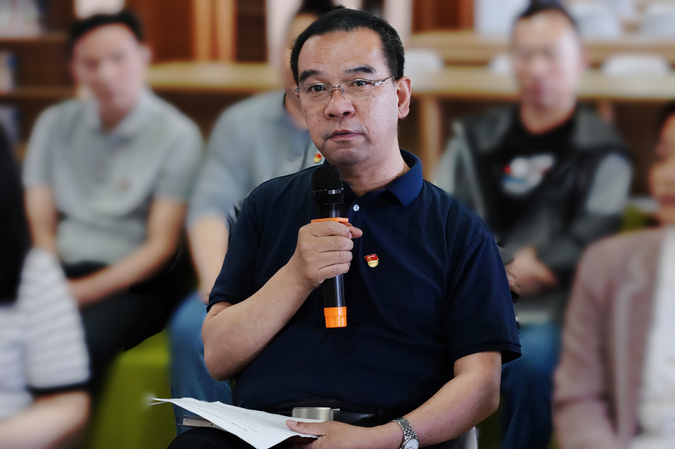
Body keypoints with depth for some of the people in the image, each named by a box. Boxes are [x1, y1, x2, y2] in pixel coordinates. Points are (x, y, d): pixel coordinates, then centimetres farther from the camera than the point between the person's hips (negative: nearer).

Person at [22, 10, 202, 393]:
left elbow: (161, 247, -4)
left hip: (134, 284, -4)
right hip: (61, 272, 4)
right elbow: (40, 225, 10)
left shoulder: (177, 135, -1)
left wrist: (83, 292, -15)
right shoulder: (55, 124, 12)